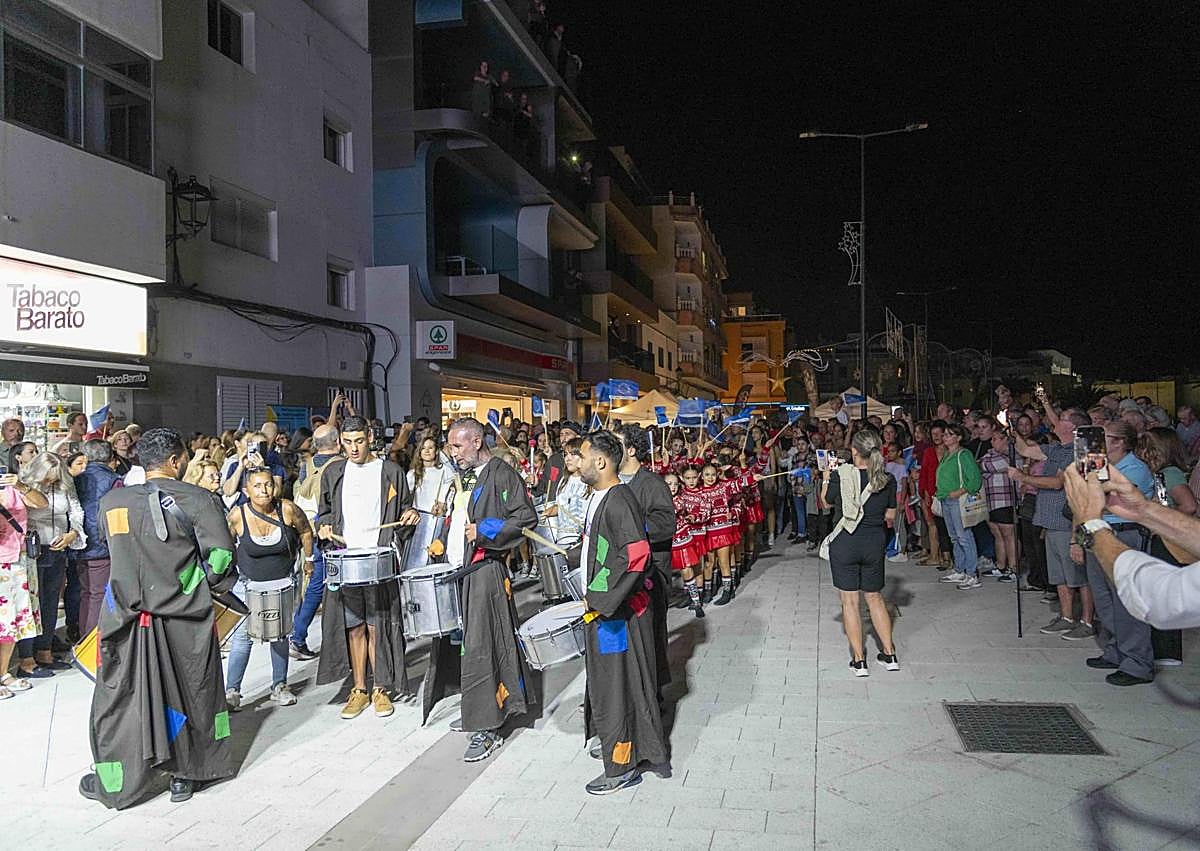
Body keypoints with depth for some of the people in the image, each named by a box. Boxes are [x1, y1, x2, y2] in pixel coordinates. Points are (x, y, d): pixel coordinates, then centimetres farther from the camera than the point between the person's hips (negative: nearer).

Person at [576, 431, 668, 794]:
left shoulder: (619, 501, -21)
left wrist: (599, 597, -23)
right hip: (601, 605, 10)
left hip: (618, 611, -10)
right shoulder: (598, 497, 9)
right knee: (605, 679, 21)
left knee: (618, 685, 0)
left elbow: (635, 555, -29)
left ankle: (622, 767, 12)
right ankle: (614, 743, 38)